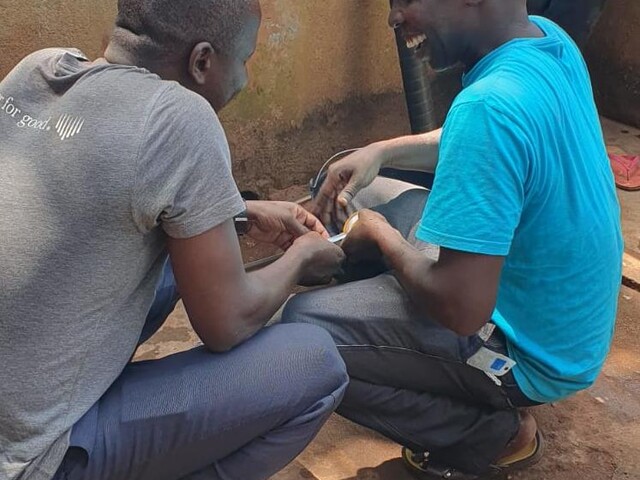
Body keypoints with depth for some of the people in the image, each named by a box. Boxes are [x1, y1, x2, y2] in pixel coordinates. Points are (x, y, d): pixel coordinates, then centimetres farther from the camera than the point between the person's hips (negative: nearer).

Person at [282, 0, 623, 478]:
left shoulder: (489, 106, -33)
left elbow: (461, 308, -32)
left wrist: (380, 233, -13)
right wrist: (383, 151, 3)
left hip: (530, 349, -9)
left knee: (302, 327, -13)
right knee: (355, 199, 16)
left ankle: (494, 434, 3)